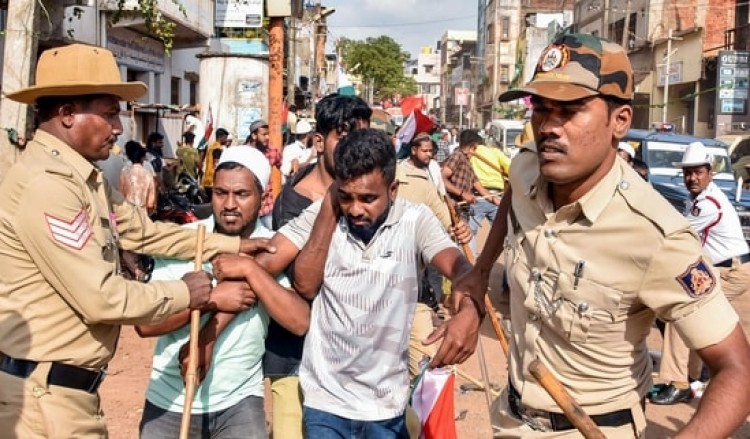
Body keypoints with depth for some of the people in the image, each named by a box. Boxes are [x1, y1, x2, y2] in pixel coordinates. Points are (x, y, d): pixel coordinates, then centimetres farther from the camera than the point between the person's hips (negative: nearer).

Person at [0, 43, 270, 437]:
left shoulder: (82, 178, 10)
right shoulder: (46, 185, -23)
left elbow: (144, 231, 14)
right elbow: (100, 298, -25)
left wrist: (231, 245, 12)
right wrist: (183, 294, -11)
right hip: (43, 388, -10)